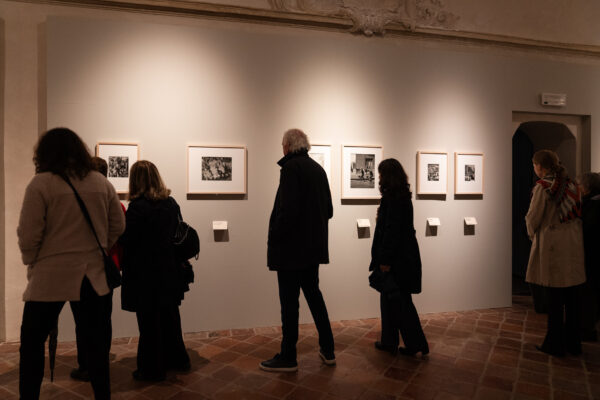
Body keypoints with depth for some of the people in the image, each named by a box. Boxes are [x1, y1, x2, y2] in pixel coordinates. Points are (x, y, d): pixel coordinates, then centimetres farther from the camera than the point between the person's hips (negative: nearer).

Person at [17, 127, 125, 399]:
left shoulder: (41, 183, -9)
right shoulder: (102, 183, 3)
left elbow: (28, 235, -10)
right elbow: (118, 227, 7)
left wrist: (32, 264, 7)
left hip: (51, 276, -3)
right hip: (94, 276, 4)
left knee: (32, 341, 15)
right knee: (96, 344, 12)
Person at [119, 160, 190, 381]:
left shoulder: (137, 207, -18)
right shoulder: (172, 203, 1)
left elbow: (125, 240, -16)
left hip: (145, 274, -6)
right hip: (169, 272, 6)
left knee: (149, 322, 7)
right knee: (169, 316, 20)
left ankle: (152, 369, 20)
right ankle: (177, 358, 33)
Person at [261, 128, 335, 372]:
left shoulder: (291, 167, -14)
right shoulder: (318, 168, 11)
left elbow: (287, 211, -22)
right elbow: (328, 210, 14)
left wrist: (273, 240, -12)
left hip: (291, 248, -8)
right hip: (313, 247, 8)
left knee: (289, 301, 3)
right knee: (313, 294, 19)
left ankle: (288, 358, 16)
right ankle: (328, 350, 28)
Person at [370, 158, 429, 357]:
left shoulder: (393, 198, -17)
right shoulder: (403, 196, 12)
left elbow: (392, 230, -22)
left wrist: (385, 260, -20)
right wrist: (382, 215, 20)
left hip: (397, 258, -10)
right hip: (404, 256, 10)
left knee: (399, 301, 3)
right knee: (390, 299, 15)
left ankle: (417, 344, 16)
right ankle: (389, 342, 22)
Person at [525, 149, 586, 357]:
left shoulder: (542, 187, -13)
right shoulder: (571, 185, 7)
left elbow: (533, 218, -10)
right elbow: (578, 213, 11)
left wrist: (532, 234, 9)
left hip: (552, 244, -7)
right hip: (573, 244, 7)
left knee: (554, 297, 2)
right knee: (571, 296, 14)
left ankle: (555, 344, 12)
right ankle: (572, 342, 25)